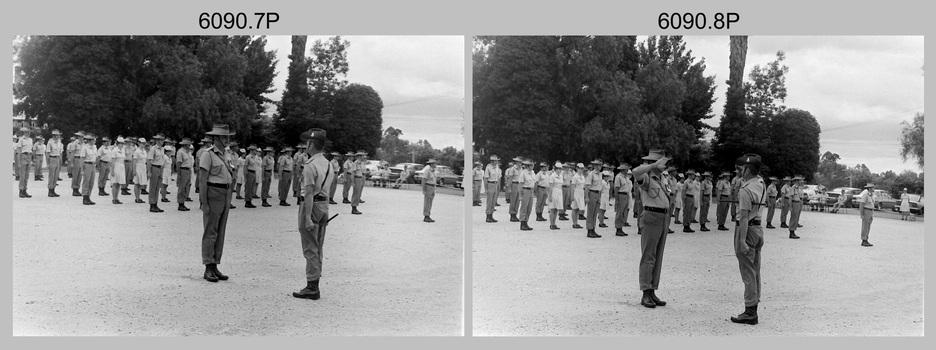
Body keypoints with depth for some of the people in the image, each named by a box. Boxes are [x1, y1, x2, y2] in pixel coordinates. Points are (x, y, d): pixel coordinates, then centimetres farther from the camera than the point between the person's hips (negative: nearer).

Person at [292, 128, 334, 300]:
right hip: (324, 205, 8)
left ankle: (312, 287, -2)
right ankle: (314, 285, 19)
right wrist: (325, 215, 17)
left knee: (310, 249, -4)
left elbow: (309, 193, -21)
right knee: (317, 249, 14)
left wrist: (308, 218, -22)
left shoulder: (310, 165, -16)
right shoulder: (328, 164, 10)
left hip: (312, 205, -8)